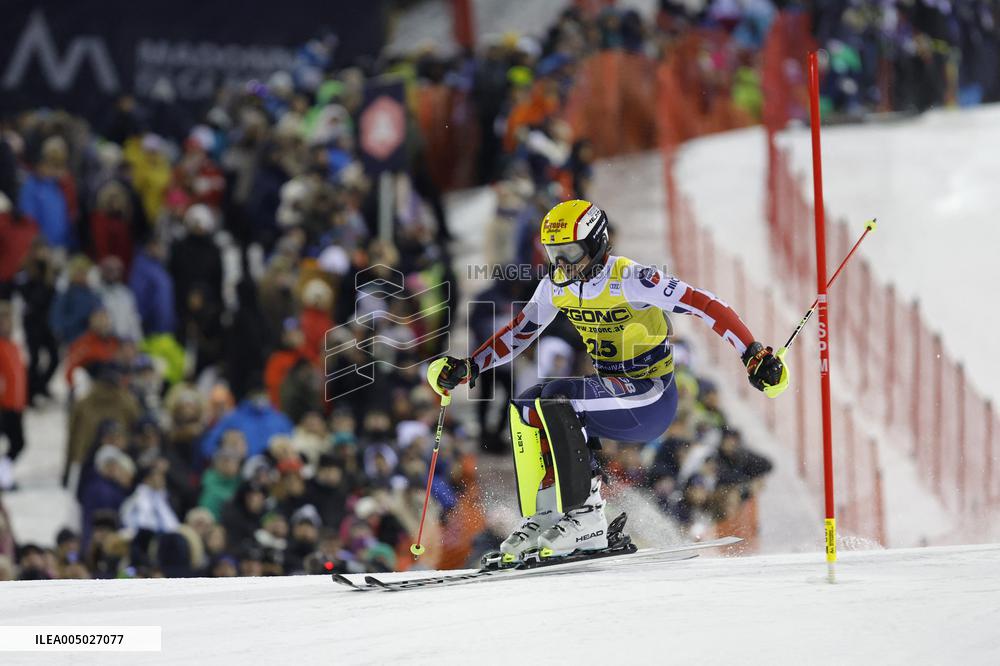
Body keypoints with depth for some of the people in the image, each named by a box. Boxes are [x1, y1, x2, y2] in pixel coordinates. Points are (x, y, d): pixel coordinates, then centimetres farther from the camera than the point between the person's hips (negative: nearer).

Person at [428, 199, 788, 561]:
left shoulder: (628, 279, -20)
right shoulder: (556, 286, 1)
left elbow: (705, 305, -24)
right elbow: (519, 331, 15)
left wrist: (754, 355, -32)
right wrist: (467, 367, 4)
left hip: (652, 397, -8)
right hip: (610, 389, 8)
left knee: (557, 397, -27)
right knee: (525, 406, -8)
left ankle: (584, 514, -26)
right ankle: (544, 516, -5)